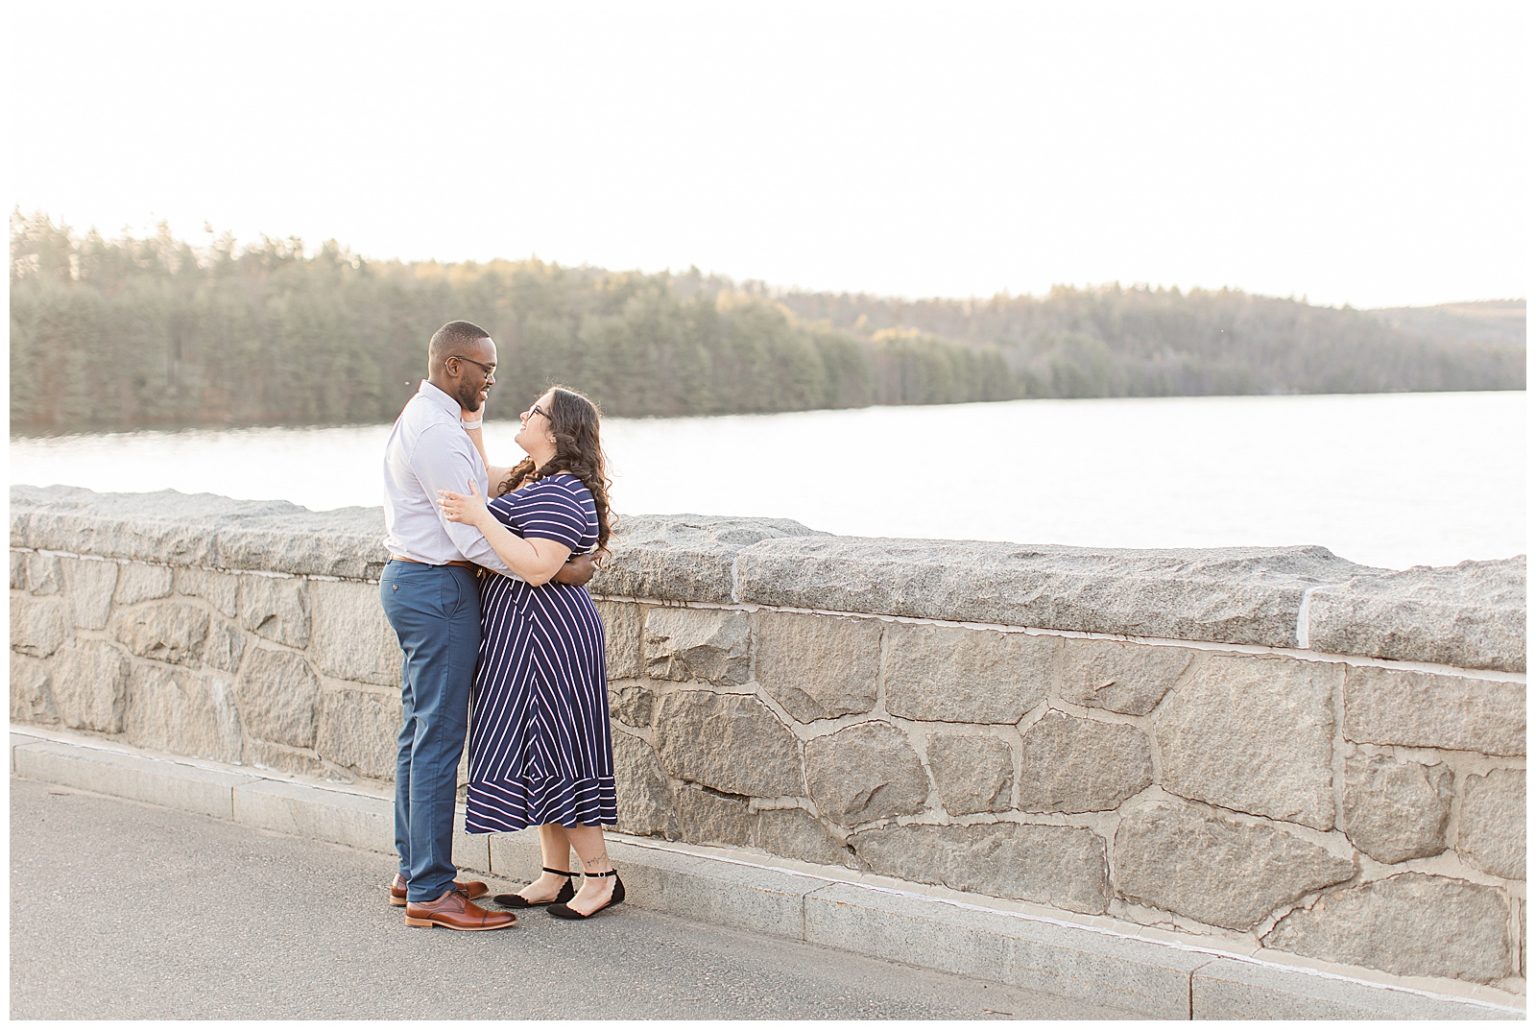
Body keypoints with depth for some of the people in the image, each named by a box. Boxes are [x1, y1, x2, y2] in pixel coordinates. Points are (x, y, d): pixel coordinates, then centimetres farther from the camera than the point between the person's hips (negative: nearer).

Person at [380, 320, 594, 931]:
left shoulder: (421, 419, 16)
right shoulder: (437, 432, -18)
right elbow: (473, 536, -21)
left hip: (411, 581, 11)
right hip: (439, 589, -11)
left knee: (420, 732, 14)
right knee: (440, 738, -7)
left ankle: (414, 873, 23)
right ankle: (431, 892, -2)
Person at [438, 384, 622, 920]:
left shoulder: (560, 494, -19)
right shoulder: (531, 479, 15)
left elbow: (536, 567, -28)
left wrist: (480, 516, -28)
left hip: (545, 634, -11)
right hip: (522, 636, 11)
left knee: (551, 753, -4)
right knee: (534, 752, 13)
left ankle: (601, 875, 7)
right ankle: (556, 875, 21)